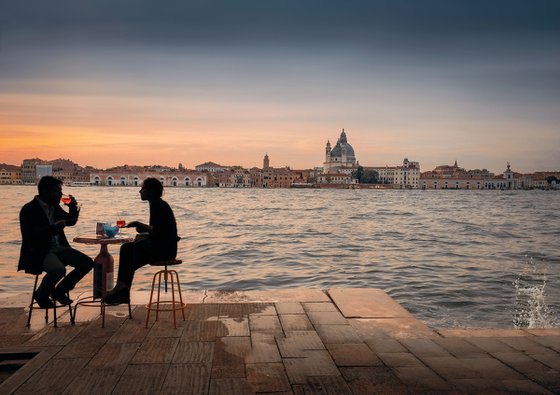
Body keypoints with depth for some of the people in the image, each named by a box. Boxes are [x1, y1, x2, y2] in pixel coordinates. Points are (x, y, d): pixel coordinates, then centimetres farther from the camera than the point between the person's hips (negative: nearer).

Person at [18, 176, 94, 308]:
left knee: (87, 263, -6)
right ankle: (41, 294, -4)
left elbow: (71, 221, 22)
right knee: (58, 269, -35)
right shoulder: (28, 210, -10)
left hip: (58, 247, 8)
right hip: (39, 252, -8)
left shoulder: (54, 206, 12)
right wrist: (53, 228, -31)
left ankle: (60, 291, 10)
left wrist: (73, 208, 2)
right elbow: (29, 236, -21)